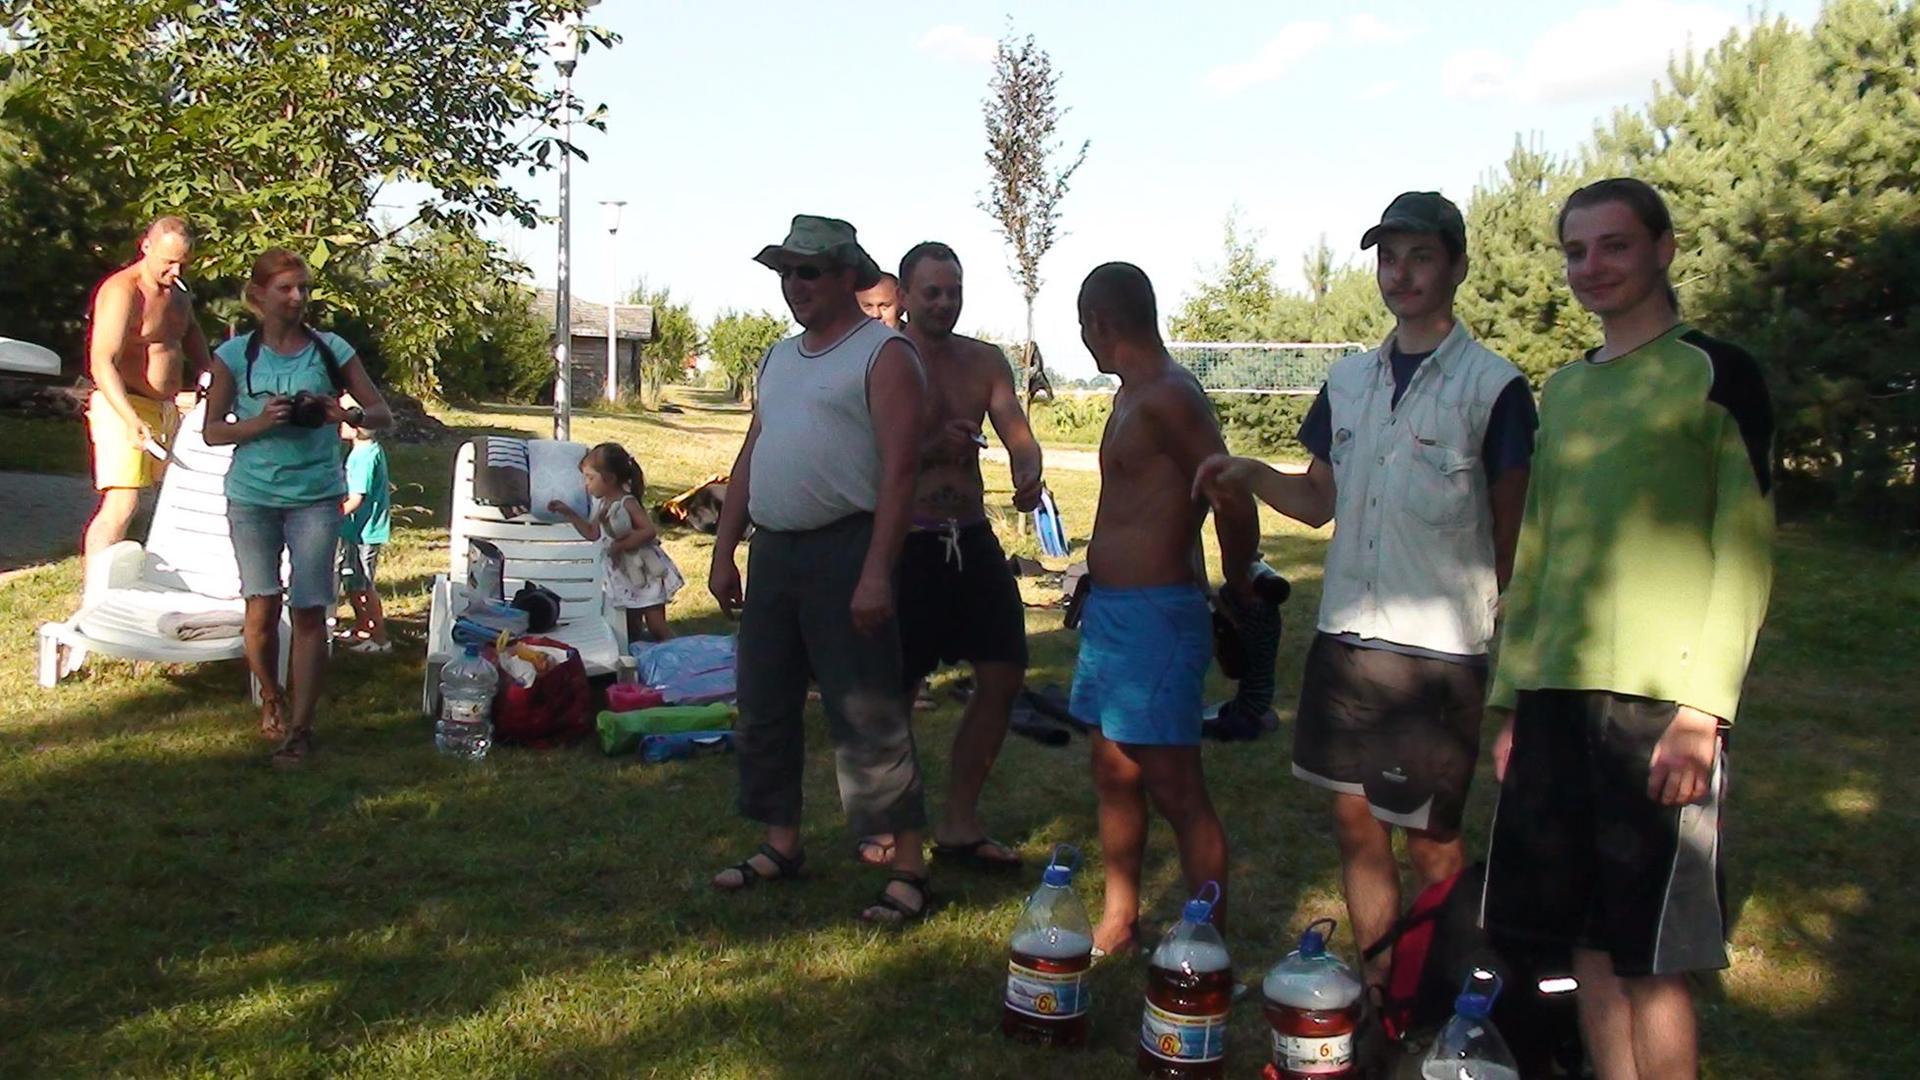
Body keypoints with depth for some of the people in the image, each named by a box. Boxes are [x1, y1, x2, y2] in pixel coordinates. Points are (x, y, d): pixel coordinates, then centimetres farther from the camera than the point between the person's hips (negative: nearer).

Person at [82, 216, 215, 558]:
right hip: (123, 407, -9)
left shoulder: (177, 291, 14)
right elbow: (103, 362, -22)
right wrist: (131, 420, -35)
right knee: (121, 504, -17)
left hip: (167, 409, 9)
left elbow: (190, 331, 35)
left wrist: (207, 369, 16)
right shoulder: (122, 291, -14)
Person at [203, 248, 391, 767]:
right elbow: (212, 430, 3)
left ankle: (300, 728, 2)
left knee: (309, 609, -5)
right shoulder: (236, 354, 2)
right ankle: (270, 698, 31)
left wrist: (348, 415, -19)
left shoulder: (331, 350, 1)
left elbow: (382, 413, 3)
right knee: (262, 607, 4)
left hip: (317, 495, -1)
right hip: (252, 495, 1)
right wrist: (261, 422, -15)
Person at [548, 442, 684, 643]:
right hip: (623, 574, 8)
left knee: (656, 626, -6)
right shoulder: (601, 505, 6)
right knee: (631, 628, 15)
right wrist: (569, 513, 10)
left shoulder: (627, 503, -18)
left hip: (646, 572, -8)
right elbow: (592, 533, 15)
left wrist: (622, 545, -25)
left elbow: (650, 531, -26)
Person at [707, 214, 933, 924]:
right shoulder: (779, 358, 18)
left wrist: (876, 572, -22)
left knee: (867, 715, -6)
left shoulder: (883, 354, -7)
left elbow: (899, 471, -15)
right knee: (764, 706, 14)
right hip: (772, 550, 8)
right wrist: (724, 551, 15)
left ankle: (909, 870, 2)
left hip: (844, 549, -8)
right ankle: (782, 845, 28)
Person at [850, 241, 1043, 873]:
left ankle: (959, 823, 18)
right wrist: (932, 448, -27)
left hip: (973, 540, 6)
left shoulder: (985, 361, 10)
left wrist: (1028, 475, -22)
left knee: (1004, 676, 4)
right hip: (907, 542, -5)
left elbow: (1019, 435, 1)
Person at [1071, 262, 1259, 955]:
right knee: (1113, 775, 17)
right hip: (1111, 608, 10)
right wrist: (1096, 586, 16)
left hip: (1156, 615, -10)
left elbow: (1235, 503, -21)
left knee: (1175, 789, -4)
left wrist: (1239, 592, -7)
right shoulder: (1135, 395, 14)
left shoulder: (1166, 398, -17)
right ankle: (1118, 925, 30)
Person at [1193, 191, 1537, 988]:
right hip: (1346, 633, 6)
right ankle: (1377, 983, 27)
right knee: (1355, 819, 12)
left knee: (1430, 838, 2)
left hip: (1441, 646, -5)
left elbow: (1511, 532, -3)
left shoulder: (1493, 386, -6)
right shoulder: (1348, 379, 11)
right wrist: (1250, 475, -2)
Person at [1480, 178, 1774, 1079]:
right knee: (1590, 945, 10)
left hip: (1658, 701, -5)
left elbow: (1746, 553, -7)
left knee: (1650, 961, -2)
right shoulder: (1563, 389, 16)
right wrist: (1510, 700, 14)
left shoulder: (1716, 373, -1)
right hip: (1555, 699, 6)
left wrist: (1703, 708, -15)